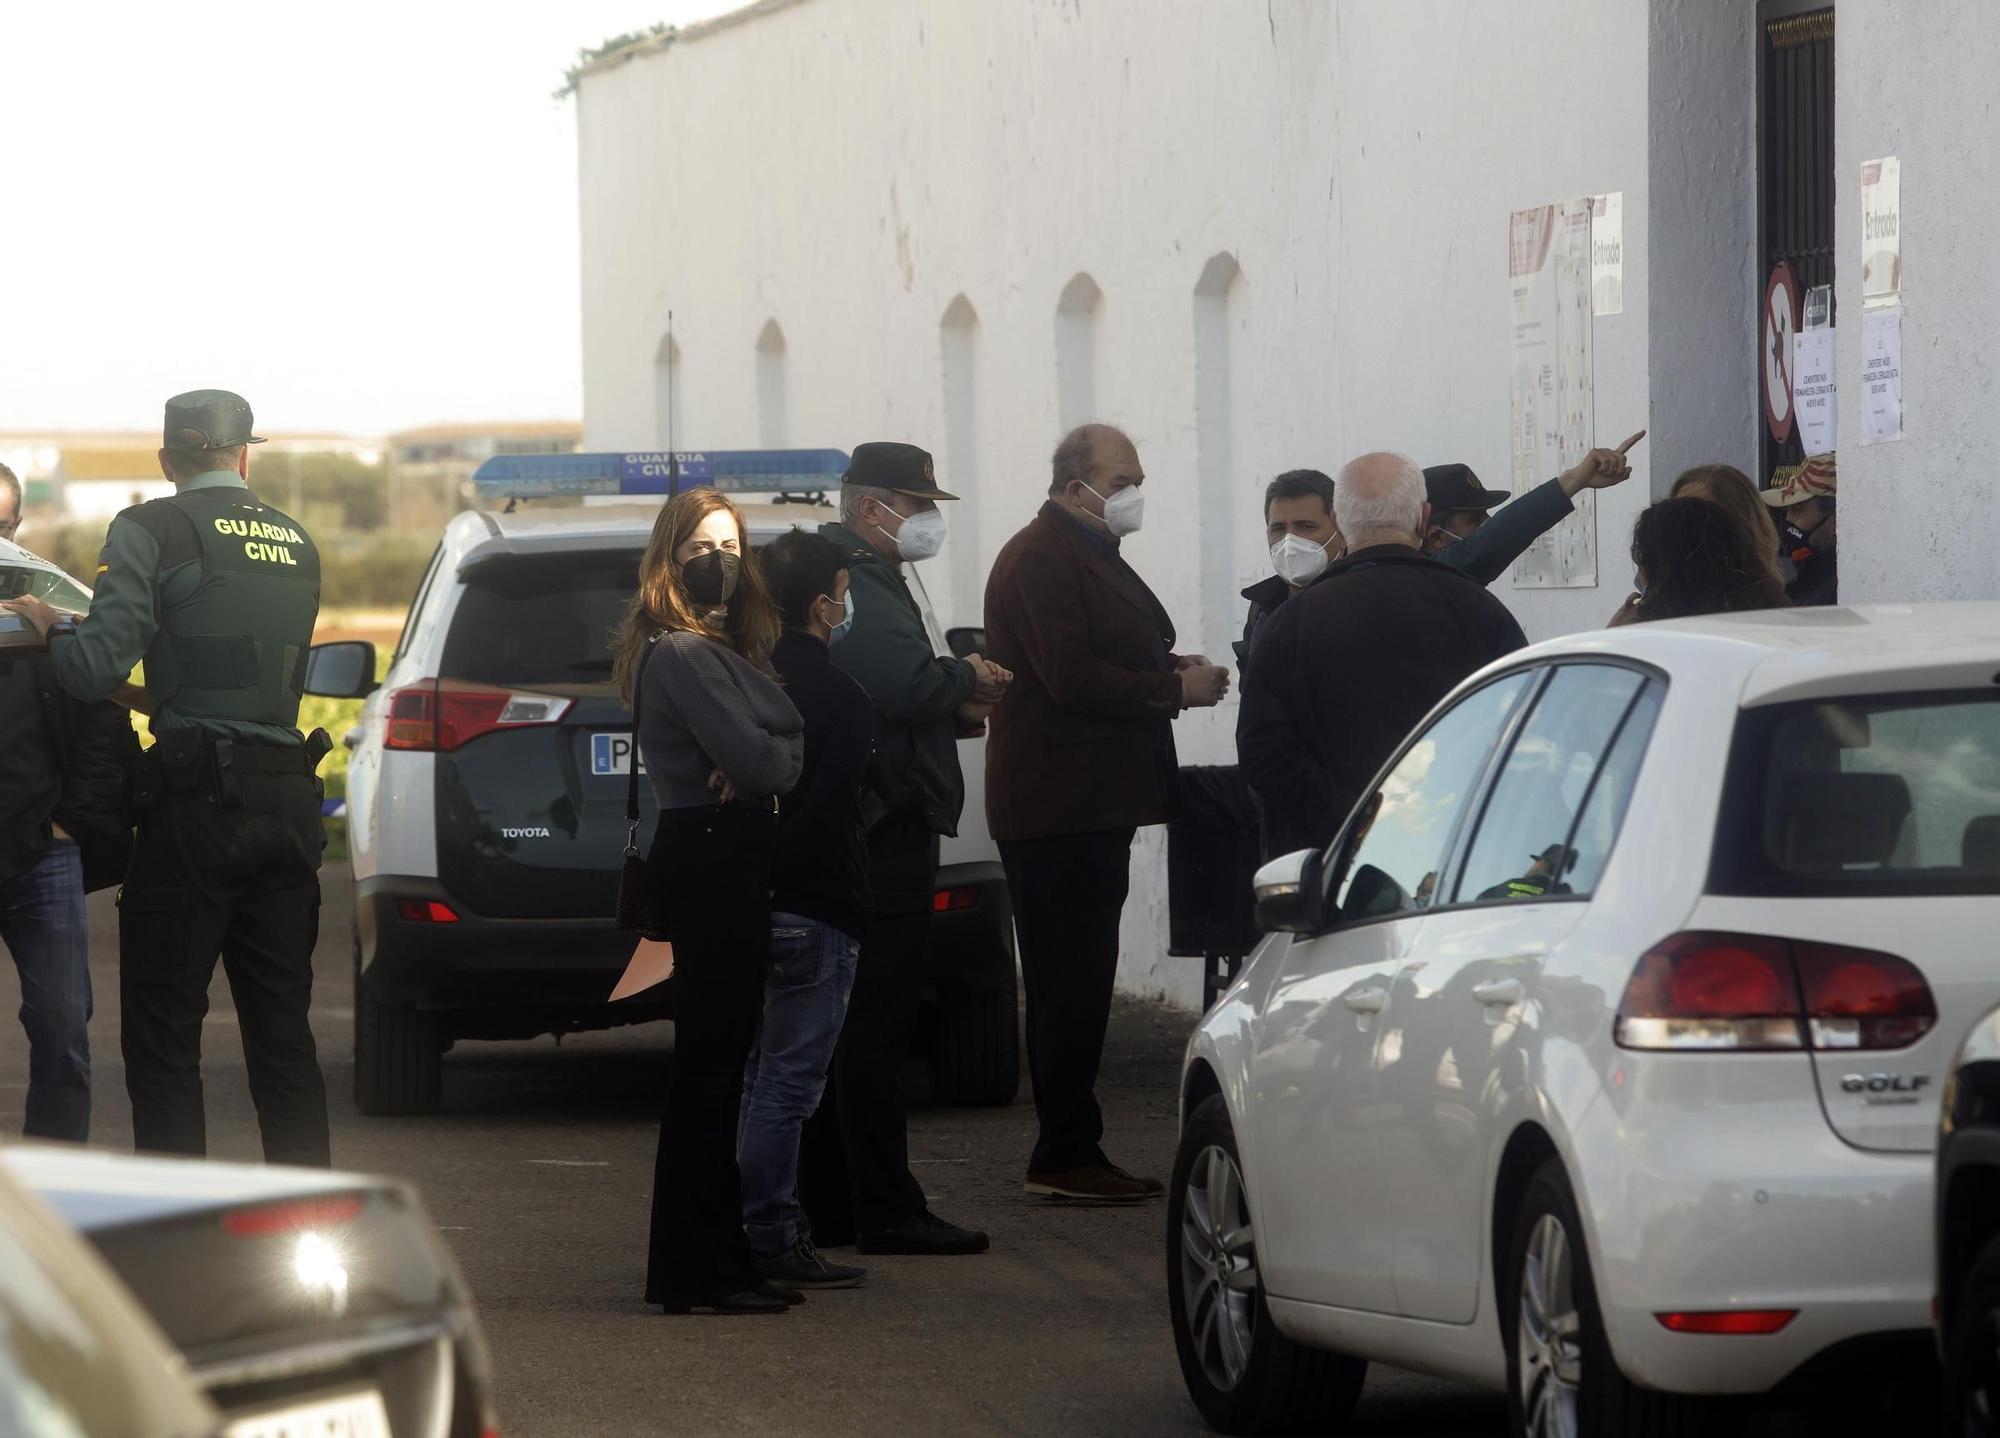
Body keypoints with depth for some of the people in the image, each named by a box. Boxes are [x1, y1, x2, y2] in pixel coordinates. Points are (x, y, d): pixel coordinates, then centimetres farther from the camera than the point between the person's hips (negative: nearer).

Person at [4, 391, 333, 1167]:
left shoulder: (150, 530, -5)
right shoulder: (296, 544, 13)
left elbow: (96, 669, -12)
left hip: (196, 802, -6)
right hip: (289, 802, 6)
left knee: (164, 1040, 0)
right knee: (282, 1033, 13)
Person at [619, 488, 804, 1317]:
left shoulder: (722, 649, 18)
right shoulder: (682, 656, -13)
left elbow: (786, 739, 9)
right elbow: (755, 756, -21)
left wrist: (758, 764, -11)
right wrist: (776, 761, 1)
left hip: (725, 865, 10)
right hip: (710, 862, -10)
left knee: (716, 1061, 12)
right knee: (710, 1063, -8)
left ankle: (715, 1262, 17)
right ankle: (699, 1272, -6)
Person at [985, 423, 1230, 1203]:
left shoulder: (1087, 555, 21)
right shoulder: (1041, 560, -14)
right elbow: (1072, 677, -22)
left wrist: (1168, 667, 10)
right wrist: (1173, 688, -15)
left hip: (1089, 806, 11)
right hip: (1057, 808, -11)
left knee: (1077, 981, 11)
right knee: (1072, 982, -10)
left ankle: (1071, 1151, 15)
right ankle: (1064, 1156, -8)